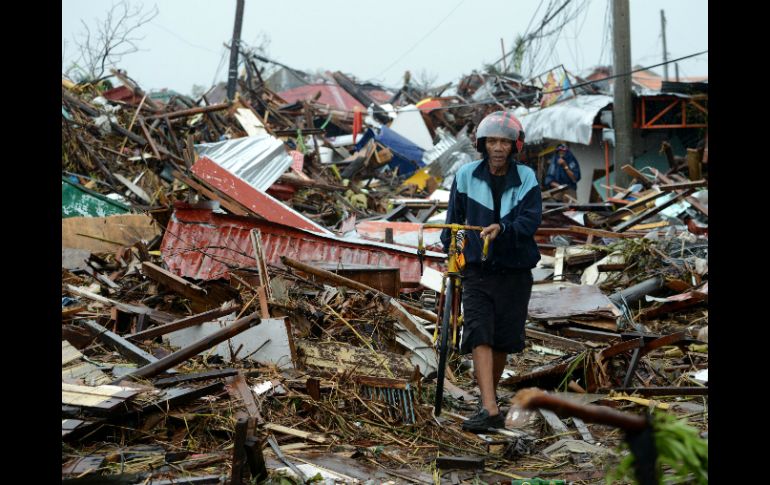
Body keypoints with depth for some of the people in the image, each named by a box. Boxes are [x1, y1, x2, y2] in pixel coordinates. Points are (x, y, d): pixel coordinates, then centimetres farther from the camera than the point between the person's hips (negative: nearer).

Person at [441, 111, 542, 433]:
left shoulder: (526, 179, -3)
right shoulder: (466, 175, -1)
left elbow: (531, 220, -15)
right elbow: (454, 216, 12)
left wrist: (502, 228, -31)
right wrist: (448, 250, 15)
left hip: (515, 271, 0)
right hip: (477, 270, 0)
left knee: (503, 340, 8)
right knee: (479, 336, -14)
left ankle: (489, 392, 34)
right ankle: (490, 410, -20)